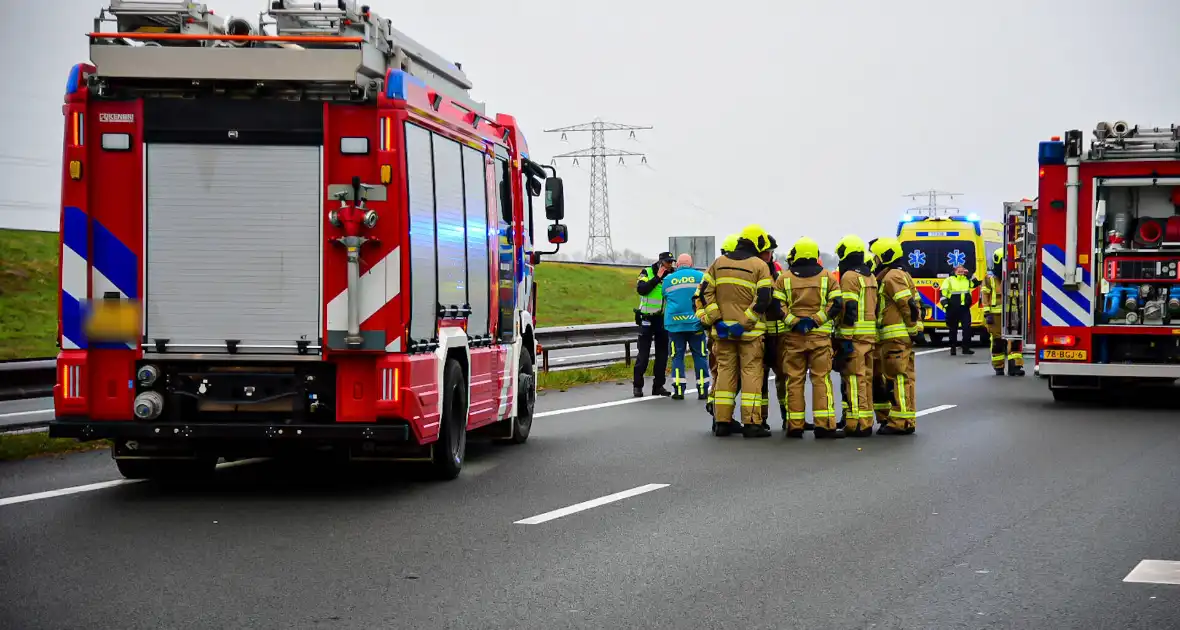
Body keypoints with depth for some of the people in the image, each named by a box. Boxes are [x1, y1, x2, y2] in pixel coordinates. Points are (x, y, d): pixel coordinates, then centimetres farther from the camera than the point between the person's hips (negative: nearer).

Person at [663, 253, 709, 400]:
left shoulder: (668, 279, 8)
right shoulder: (701, 276, 4)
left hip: (674, 323, 1)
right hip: (695, 322, -1)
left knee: (677, 356, 5)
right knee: (699, 355, 5)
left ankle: (678, 389, -1)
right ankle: (703, 390, 4)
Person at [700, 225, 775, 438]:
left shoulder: (719, 263, 10)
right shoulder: (760, 266, -3)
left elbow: (705, 290, 3)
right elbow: (763, 300, -13)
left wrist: (714, 318, 0)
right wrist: (745, 322, -11)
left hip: (722, 329, 4)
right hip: (750, 332, -4)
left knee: (725, 372, 10)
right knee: (751, 373, 0)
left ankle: (721, 421, 10)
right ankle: (751, 423, -3)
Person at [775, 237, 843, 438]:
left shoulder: (784, 278, 4)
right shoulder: (827, 277, 5)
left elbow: (777, 306, -5)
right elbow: (836, 304, -4)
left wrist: (793, 322, -6)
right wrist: (815, 320, -8)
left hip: (792, 337, 0)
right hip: (820, 336, 0)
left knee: (794, 380, 5)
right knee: (821, 380, 1)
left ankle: (795, 426, 7)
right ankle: (824, 425, -5)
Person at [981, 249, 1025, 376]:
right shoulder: (989, 278, 1)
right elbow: (984, 297, -4)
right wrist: (987, 313, -12)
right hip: (996, 314, -3)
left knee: (1015, 340, -8)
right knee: (997, 342, 2)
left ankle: (1015, 366, -9)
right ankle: (998, 368, 12)